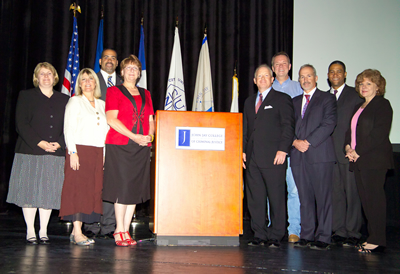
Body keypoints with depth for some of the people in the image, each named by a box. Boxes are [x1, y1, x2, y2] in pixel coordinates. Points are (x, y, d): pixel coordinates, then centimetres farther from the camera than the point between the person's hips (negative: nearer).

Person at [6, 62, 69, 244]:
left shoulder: (64, 100, 13)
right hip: (30, 153, -1)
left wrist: (59, 143, -10)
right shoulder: (26, 96, 6)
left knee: (49, 193, 3)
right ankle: (30, 231, 12)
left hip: (55, 154, 2)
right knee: (29, 191, 0)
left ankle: (43, 231, 13)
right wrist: (39, 143, -14)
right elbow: (21, 124, -3)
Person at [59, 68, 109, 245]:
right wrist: (72, 152, -13)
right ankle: (77, 233, -7)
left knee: (93, 190, 2)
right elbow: (68, 128, -4)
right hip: (80, 149, -5)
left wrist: (105, 154, 8)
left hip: (98, 152, 5)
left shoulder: (102, 104, 18)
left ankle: (78, 231, 8)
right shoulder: (75, 101, 4)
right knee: (78, 189, -8)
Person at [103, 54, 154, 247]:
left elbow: (150, 120, 17)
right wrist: (134, 136, -15)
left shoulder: (145, 94, 19)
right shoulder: (114, 91, 5)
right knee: (122, 187, -7)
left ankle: (126, 230, 12)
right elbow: (111, 119, -7)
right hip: (119, 146, -5)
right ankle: (119, 231, 4)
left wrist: (150, 135, -5)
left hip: (141, 147, 5)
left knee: (135, 188, 4)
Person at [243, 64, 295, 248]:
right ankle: (259, 235, 15)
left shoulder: (282, 99, 4)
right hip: (252, 157, 5)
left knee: (276, 197, -1)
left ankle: (275, 236, 9)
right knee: (255, 198, 6)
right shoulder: (249, 102, 21)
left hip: (273, 157, -5)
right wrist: (243, 150, 11)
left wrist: (283, 150, -13)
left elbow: (288, 126, -3)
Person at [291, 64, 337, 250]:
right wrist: (295, 141, -5)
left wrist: (308, 142, -12)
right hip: (298, 155, 4)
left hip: (320, 154, -4)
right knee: (305, 198, 6)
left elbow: (329, 124, -6)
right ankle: (306, 236, 13)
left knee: (323, 197, -4)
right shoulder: (295, 101, 21)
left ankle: (323, 238, 2)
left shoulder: (327, 98, 6)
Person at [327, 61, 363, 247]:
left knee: (352, 193, 1)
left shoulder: (355, 95, 3)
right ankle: (338, 231, 15)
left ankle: (352, 233, 10)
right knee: (335, 193, 6)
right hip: (330, 153, 4)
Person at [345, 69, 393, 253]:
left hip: (375, 160, -8)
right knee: (365, 199, 7)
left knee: (375, 198, -8)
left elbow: (379, 133, -15)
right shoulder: (359, 107, 22)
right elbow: (351, 130, 22)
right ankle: (372, 237, 14)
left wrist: (358, 151, -14)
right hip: (359, 160, 8)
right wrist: (348, 147, 2)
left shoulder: (382, 105, -4)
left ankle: (377, 240, -2)